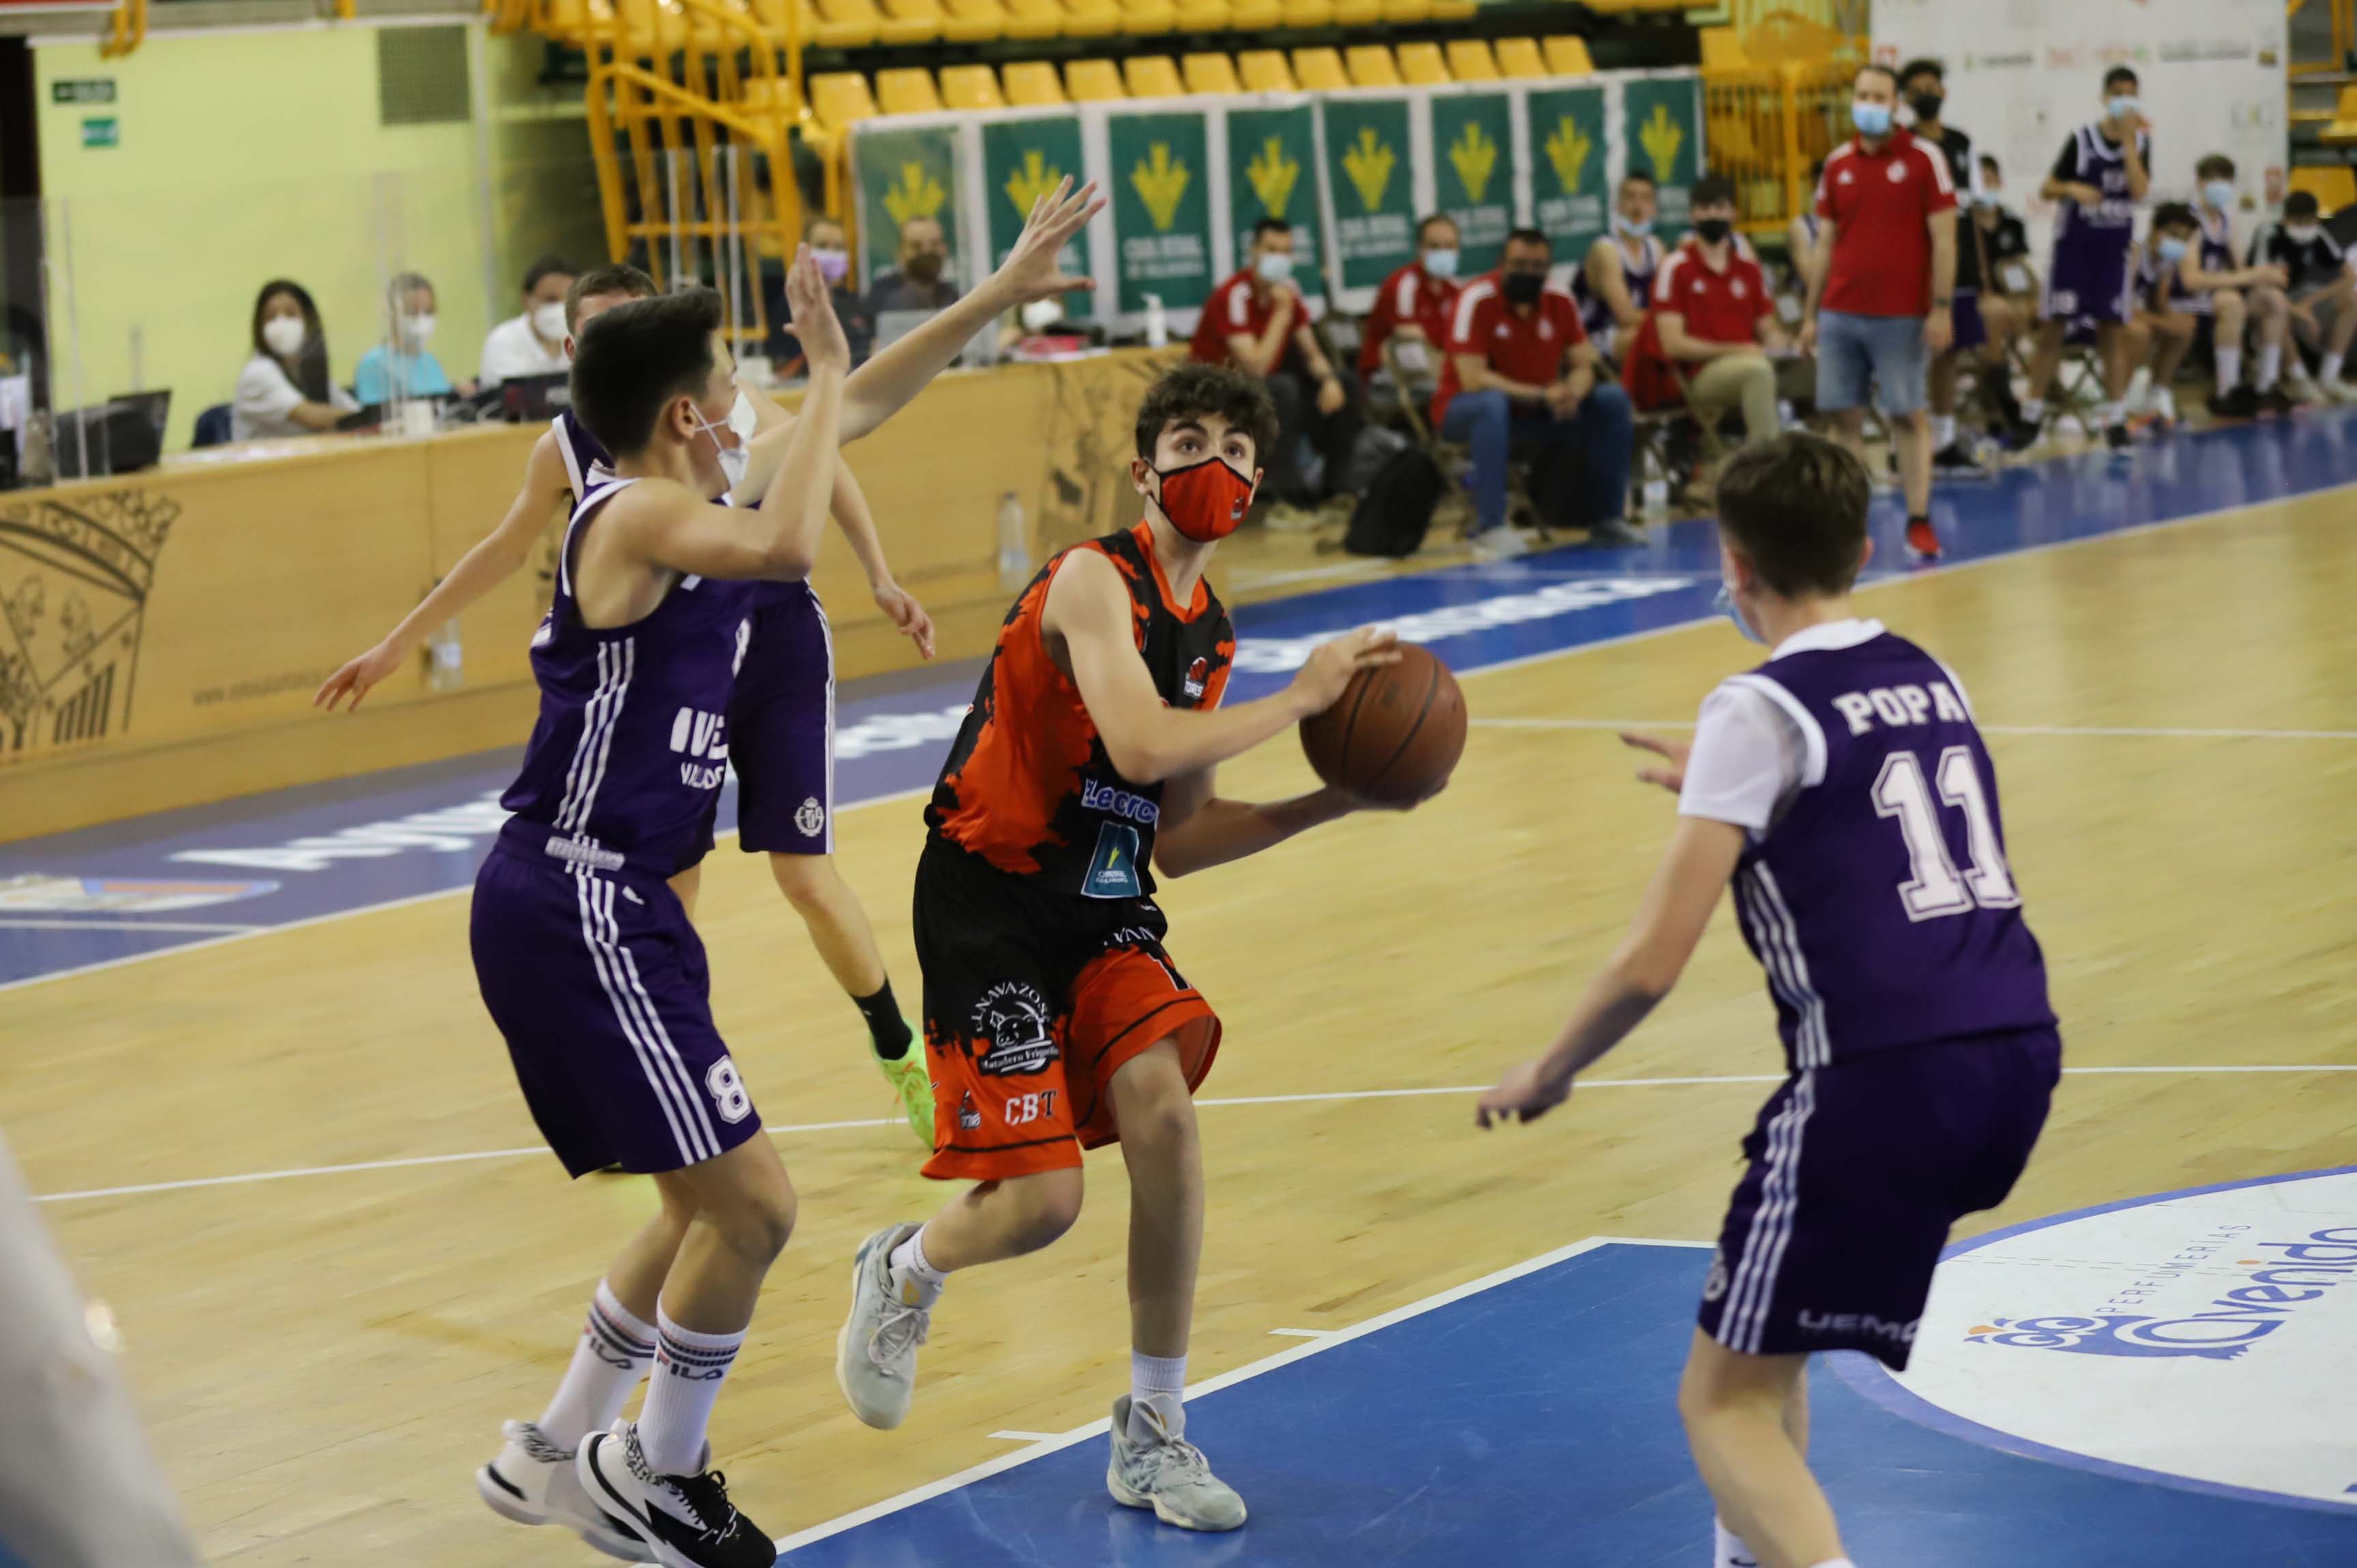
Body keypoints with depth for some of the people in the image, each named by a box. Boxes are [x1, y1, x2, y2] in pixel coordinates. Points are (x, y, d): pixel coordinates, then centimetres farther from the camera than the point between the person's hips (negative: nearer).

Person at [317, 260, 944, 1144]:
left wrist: (881, 582, -4)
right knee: (665, 887, 0)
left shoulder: (729, 409, -11)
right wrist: (397, 646, 16)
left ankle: (901, 1057, 14)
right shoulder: (566, 449, -5)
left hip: (778, 658, -2)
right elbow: (505, 550, 11)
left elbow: (826, 473, 5)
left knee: (806, 877, -7)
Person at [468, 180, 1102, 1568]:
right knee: (751, 1203, -8)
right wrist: (826, 372, -25)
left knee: (713, 1207, 19)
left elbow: (860, 408, 22)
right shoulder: (636, 515, -17)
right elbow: (785, 549, -37)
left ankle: (558, 1455, 31)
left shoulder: (704, 489, 10)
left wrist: (1001, 295, 20)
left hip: (618, 905, 10)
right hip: (570, 912, -10)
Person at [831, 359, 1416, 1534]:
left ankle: (1152, 1437, -3)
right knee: (1041, 1199, -12)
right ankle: (903, 1276, 26)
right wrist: (1300, 699, -23)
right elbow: (1143, 744, -32)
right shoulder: (1095, 581, -16)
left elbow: (1174, 840, 12)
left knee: (1161, 1105, -18)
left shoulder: (1208, 630, 10)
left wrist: (1327, 804, 3)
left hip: (1105, 908, 7)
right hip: (990, 906, -7)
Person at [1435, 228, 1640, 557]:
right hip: (1467, 410, -5)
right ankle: (1489, 528, -41)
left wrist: (1571, 393, -25)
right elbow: (1472, 380, -25)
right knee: (1493, 404, -39)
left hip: (1536, 415, 6)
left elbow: (1583, 366, 0)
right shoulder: (1477, 299, -19)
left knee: (1613, 400, -9)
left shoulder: (1560, 302, -3)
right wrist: (1541, 395, -31)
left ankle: (1607, 519, -1)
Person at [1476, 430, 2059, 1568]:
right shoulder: (1932, 682, 15)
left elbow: (1652, 963, -10)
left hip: (1885, 1078, -8)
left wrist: (1546, 1075, 7)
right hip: (2018, 1054, 8)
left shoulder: (1760, 710, -6)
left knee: (1722, 1399, 2)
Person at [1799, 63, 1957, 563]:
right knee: (1844, 416, 3)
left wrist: (1942, 307, -12)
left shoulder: (1923, 158, -2)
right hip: (1840, 313, 4)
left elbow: (1943, 238, -5)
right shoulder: (1837, 164, 10)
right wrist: (1811, 312, 11)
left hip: (1900, 315, -4)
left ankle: (1919, 523, 3)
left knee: (1908, 417, -1)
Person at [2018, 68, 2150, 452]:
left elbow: (2139, 190, -13)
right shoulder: (2082, 139, -3)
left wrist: (2128, 139, -16)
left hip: (2114, 248, 2)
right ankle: (2032, 413, 7)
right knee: (2052, 328, -1)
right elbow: (2047, 188, 1)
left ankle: (2114, 419, 6)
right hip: (2073, 244, -2)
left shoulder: (2141, 141, 2)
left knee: (2115, 332, 1)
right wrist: (2072, 188, -20)